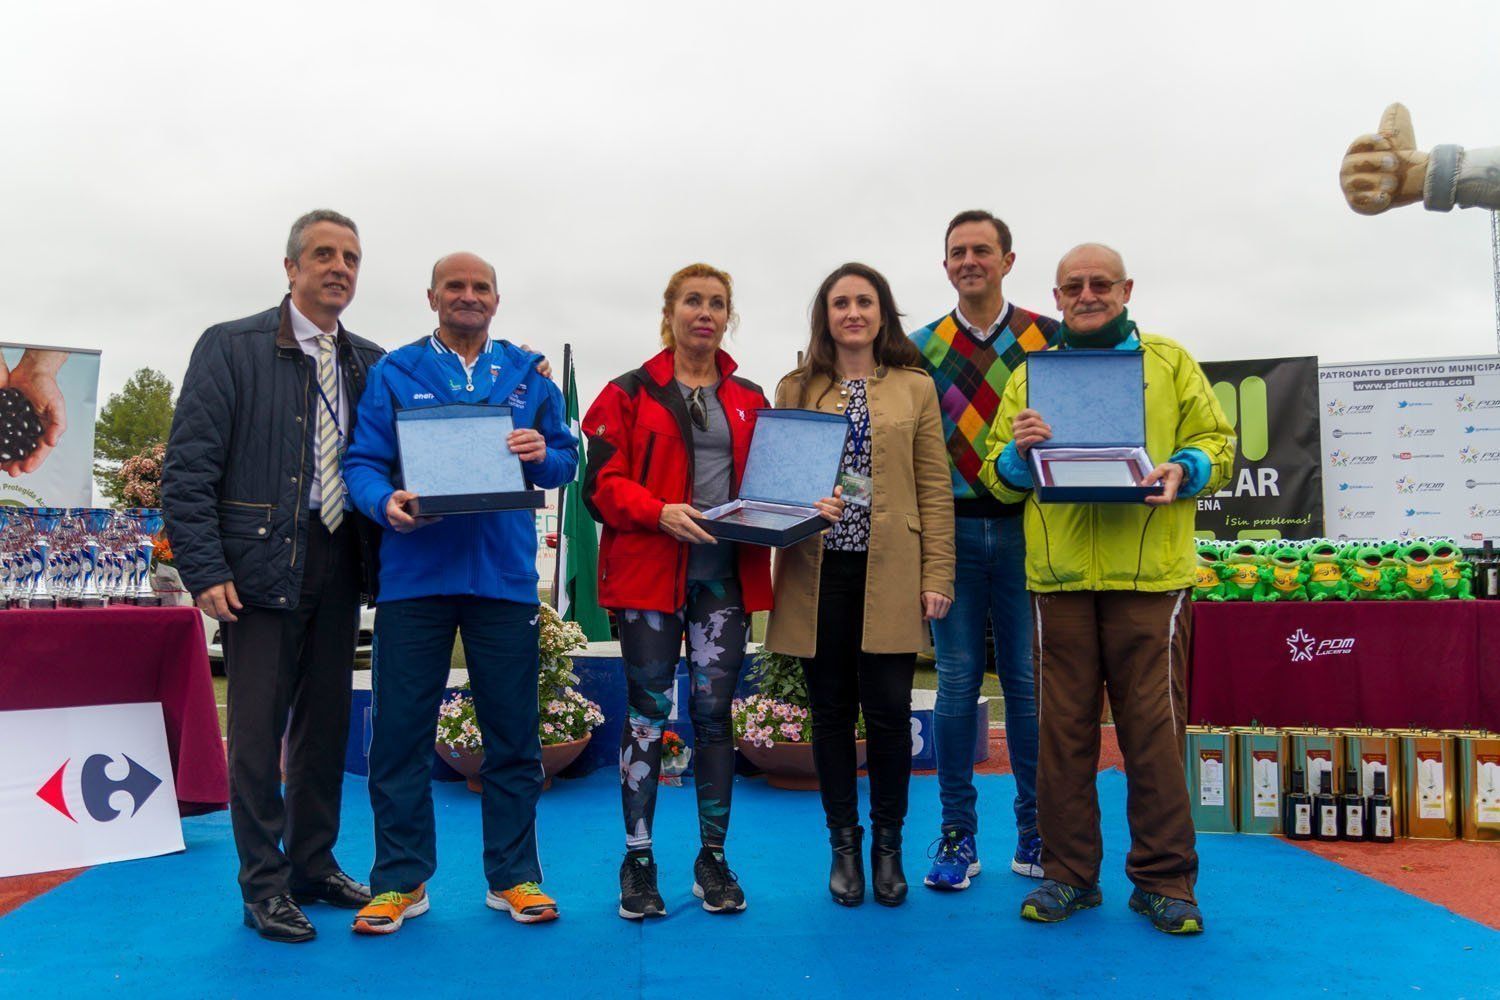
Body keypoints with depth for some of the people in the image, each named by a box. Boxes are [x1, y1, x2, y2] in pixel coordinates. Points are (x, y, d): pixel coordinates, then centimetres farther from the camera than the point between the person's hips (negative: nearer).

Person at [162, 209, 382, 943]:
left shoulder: (369, 362, 12)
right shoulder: (231, 347, -1)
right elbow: (188, 467, -6)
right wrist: (204, 569, -13)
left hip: (338, 565, 5)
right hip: (262, 562, -4)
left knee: (326, 722, 12)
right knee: (258, 727, 0)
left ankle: (315, 866, 26)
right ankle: (265, 885, 13)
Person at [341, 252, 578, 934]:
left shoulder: (528, 375, 12)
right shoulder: (394, 372, 7)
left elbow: (564, 464, 10)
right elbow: (362, 461, 1)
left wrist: (544, 455, -13)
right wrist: (386, 503, -20)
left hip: (504, 574, 1)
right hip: (414, 572, -1)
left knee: (513, 733, 7)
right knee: (400, 730, 2)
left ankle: (513, 875, 19)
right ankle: (401, 881, 16)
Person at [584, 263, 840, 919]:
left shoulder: (750, 399, 15)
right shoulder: (631, 392, 5)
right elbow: (602, 485, -3)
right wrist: (661, 511, -20)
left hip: (726, 573, 3)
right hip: (649, 570, -2)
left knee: (714, 710, 4)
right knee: (649, 710, 1)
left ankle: (713, 859, 15)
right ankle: (637, 860, 13)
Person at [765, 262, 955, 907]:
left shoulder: (915, 389, 8)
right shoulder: (796, 390, 10)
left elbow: (935, 490, 4)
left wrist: (937, 576, -3)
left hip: (889, 575, -1)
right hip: (819, 572, 1)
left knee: (888, 712, 1)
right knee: (832, 712, 7)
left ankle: (887, 848, 19)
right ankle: (844, 846, 22)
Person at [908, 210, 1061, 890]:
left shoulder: (1051, 339, 6)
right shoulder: (920, 349, 10)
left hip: (1027, 528, -1)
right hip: (953, 531, 1)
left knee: (1027, 681, 4)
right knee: (957, 682, 4)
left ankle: (1036, 833, 17)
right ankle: (957, 834, 14)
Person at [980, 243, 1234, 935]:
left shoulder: (1169, 362, 14)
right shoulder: (1029, 376, 16)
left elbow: (1216, 444, 9)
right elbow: (999, 482, 13)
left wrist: (1184, 469, -11)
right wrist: (1017, 451, -8)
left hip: (1150, 573, -1)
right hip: (1057, 574, 2)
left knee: (1153, 724, -1)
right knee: (1064, 726, 5)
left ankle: (1163, 880, 12)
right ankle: (1068, 873, 17)